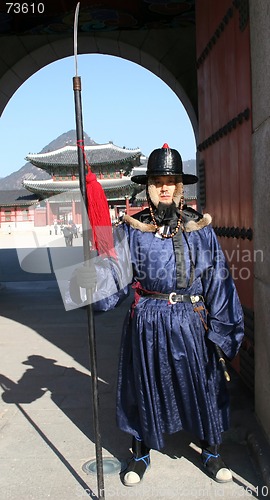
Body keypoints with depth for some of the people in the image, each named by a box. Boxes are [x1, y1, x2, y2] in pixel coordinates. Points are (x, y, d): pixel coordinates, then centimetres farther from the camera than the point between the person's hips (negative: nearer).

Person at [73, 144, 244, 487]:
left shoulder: (200, 228, 1)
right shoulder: (131, 229, -2)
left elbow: (217, 278, 2)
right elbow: (114, 273, -7)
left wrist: (224, 326, 0)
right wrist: (92, 280, -28)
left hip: (190, 320, 1)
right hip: (146, 321, 0)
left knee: (202, 384, 11)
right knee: (144, 385, 13)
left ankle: (211, 452, 37)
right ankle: (141, 453, 37)